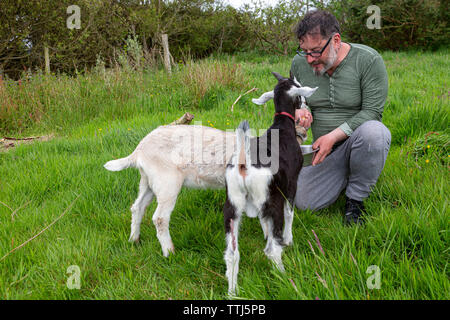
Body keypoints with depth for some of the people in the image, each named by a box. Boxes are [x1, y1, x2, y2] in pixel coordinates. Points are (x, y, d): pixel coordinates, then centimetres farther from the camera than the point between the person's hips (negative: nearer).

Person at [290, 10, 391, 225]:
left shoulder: (368, 60, -17)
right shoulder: (300, 63, -3)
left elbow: (372, 112, -18)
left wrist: (333, 136, -27)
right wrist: (299, 109, -11)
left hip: (359, 142, -4)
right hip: (327, 151, 4)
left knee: (372, 131, -39)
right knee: (304, 203, -13)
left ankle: (355, 199, -14)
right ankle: (344, 175, 18)